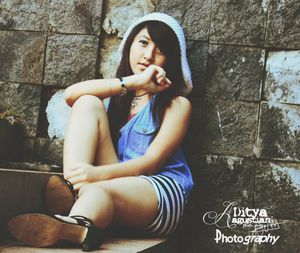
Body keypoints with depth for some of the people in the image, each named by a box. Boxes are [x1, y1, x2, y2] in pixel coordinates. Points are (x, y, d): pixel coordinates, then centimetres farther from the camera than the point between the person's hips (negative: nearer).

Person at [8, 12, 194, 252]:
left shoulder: (177, 104, 6)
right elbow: (71, 94, -4)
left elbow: (152, 161, -8)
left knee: (97, 192, -38)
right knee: (88, 103, -12)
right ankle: (71, 192, -33)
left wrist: (99, 173, -26)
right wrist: (133, 82, -8)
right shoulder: (117, 96, 18)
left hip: (161, 190, -3)